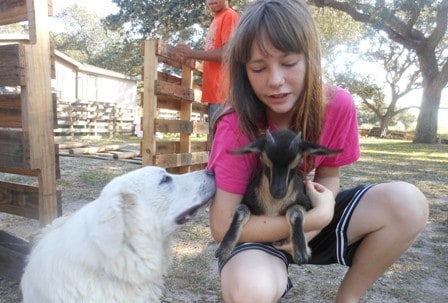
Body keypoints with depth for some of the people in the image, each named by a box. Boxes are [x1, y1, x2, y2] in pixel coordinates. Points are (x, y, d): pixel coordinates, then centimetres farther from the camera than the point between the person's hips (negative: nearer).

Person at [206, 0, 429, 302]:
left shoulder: (338, 104, -16)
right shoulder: (236, 124, -26)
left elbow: (329, 176, -1)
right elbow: (223, 225, -23)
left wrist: (323, 208, -23)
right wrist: (310, 220, -29)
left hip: (308, 216, 4)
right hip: (257, 230, -3)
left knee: (407, 203, -18)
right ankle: (276, 276, 4)